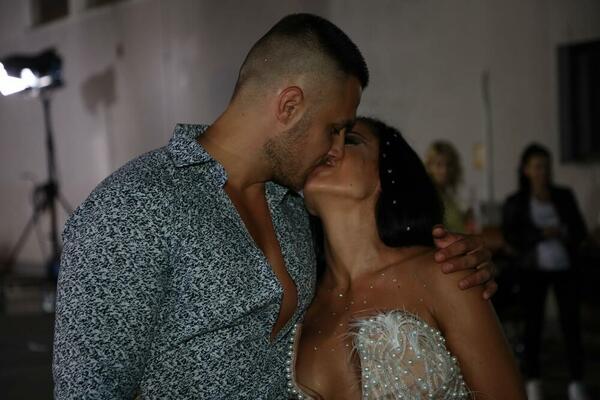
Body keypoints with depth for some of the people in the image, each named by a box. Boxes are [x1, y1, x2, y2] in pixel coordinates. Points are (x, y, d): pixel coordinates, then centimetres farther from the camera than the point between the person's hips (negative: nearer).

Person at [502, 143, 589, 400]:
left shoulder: (564, 196, 8)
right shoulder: (515, 202, 2)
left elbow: (580, 230, 8)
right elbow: (511, 236, -6)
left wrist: (564, 233, -14)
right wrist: (541, 234, -19)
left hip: (565, 267, 2)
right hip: (534, 270, -1)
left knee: (571, 323, -2)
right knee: (533, 324, 2)